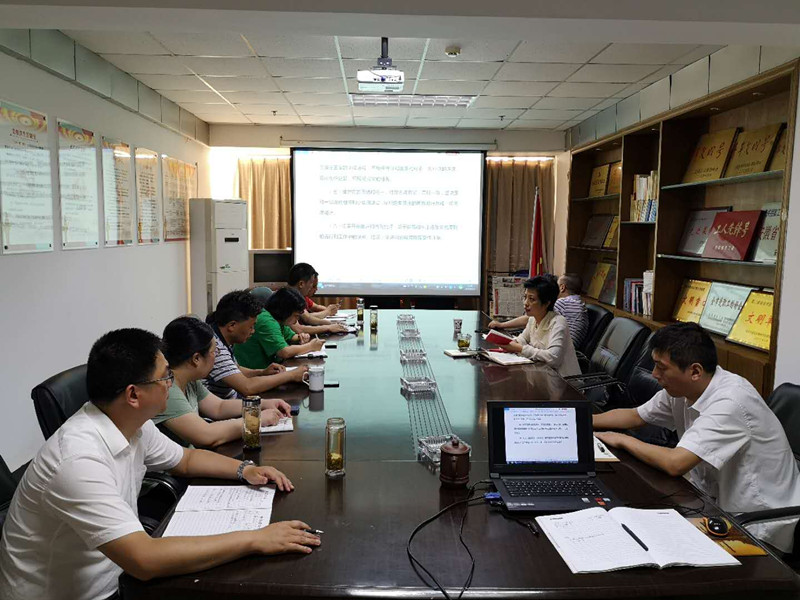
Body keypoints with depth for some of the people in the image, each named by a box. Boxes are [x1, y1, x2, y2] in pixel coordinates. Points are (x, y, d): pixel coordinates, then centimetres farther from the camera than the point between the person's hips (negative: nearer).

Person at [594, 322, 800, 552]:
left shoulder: (729, 402, -28)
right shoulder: (681, 388, -4)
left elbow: (675, 464, -34)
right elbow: (635, 415, 10)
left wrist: (624, 440, -19)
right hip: (717, 502, 7)